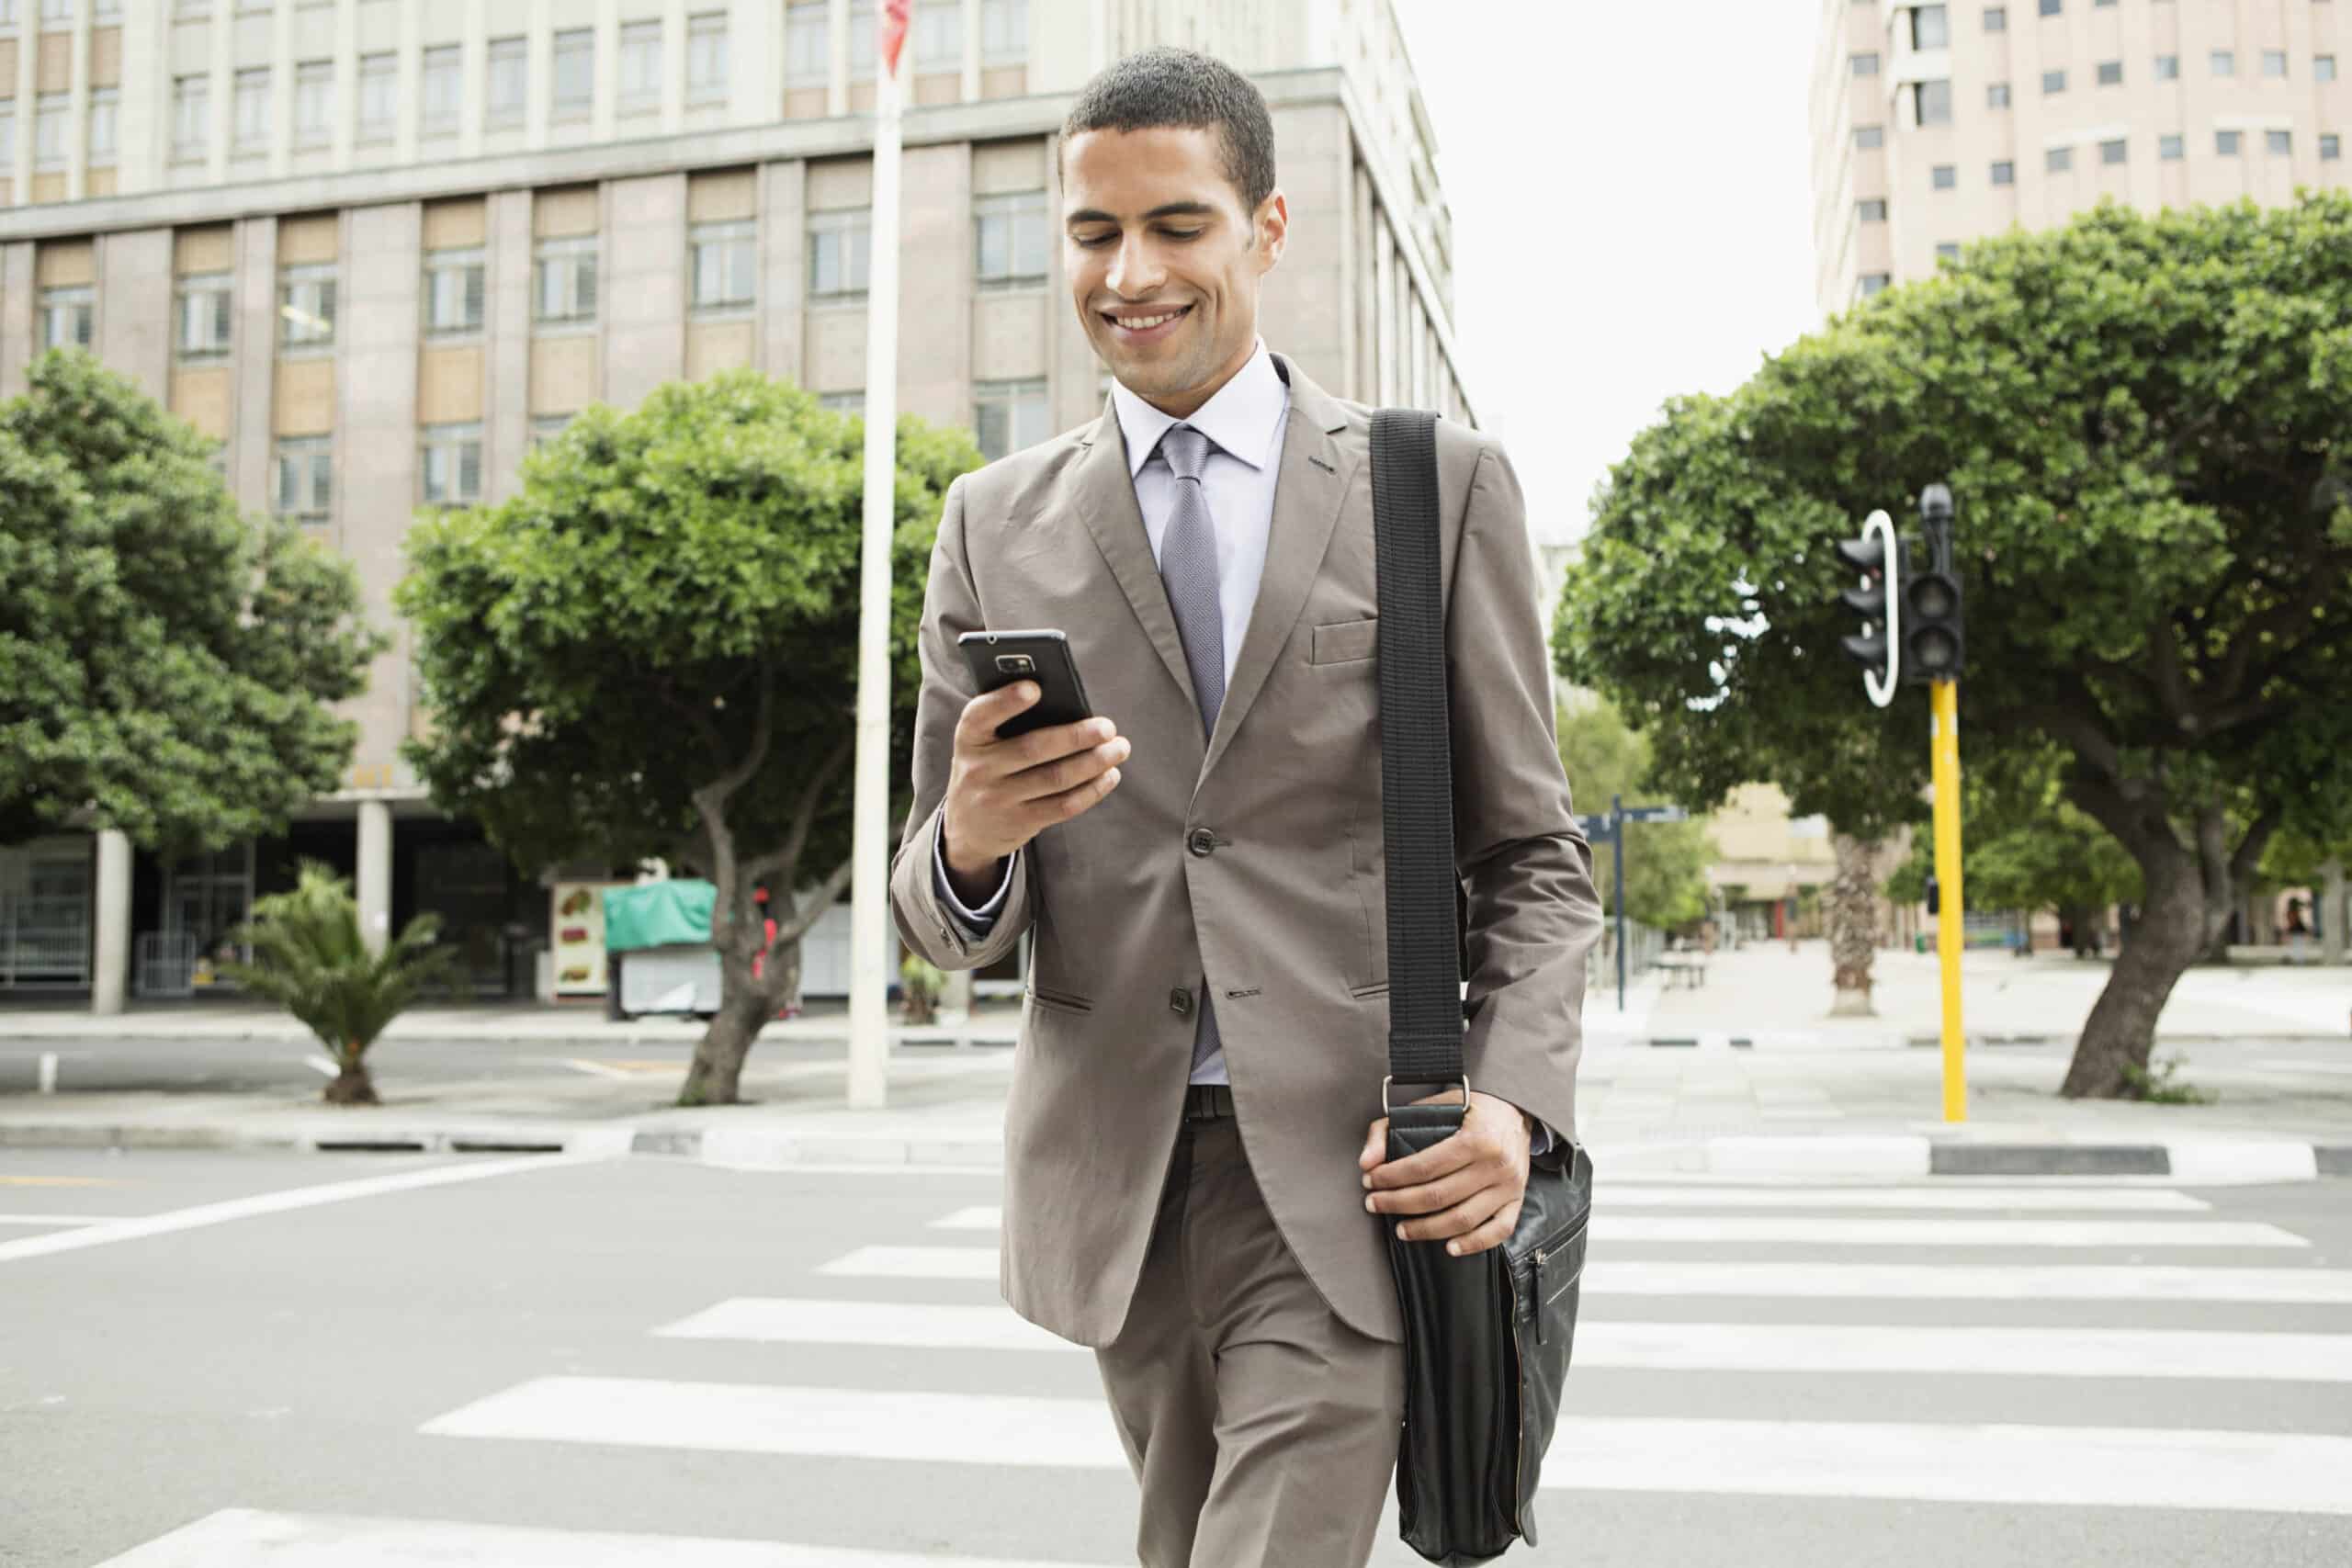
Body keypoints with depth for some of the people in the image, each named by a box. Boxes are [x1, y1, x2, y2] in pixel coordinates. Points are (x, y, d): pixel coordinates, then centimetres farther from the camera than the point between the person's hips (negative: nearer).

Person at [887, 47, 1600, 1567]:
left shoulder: (1442, 484, 1)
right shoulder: (998, 524, 6)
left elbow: (1534, 856, 2)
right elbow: (941, 915, 6)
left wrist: (1515, 1100, -15)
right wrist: (968, 843, -18)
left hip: (1347, 1172, -3)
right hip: (1110, 1179, 3)